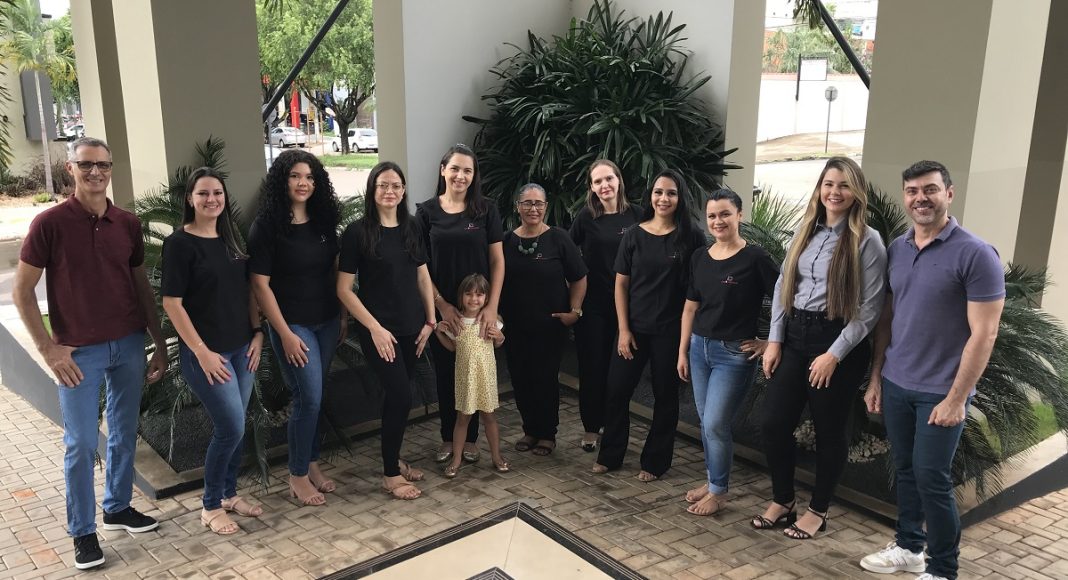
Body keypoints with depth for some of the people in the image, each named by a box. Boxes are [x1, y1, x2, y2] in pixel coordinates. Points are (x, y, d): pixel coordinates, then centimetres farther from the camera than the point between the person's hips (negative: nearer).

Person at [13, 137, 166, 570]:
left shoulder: (127, 224, 3)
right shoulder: (50, 223, -9)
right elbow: (22, 292, -5)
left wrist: (159, 343, 10)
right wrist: (48, 348, -10)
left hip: (129, 345, 4)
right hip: (79, 352, -4)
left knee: (124, 434, 14)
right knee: (82, 444, 3)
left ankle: (118, 507, 33)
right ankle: (83, 531, 17)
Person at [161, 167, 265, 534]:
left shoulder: (231, 239, 8)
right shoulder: (179, 243, -11)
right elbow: (172, 303, -13)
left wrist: (257, 333, 5)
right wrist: (201, 351, -16)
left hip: (241, 348, 6)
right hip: (207, 352, -6)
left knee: (234, 427, 12)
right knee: (231, 428, -6)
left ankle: (229, 493, 29)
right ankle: (210, 507, 13)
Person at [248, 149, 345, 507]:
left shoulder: (324, 220, 4)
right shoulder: (267, 226, -11)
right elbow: (261, 285, -12)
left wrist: (342, 316, 9)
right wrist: (285, 334, -14)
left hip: (327, 322, 5)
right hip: (293, 325, -5)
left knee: (314, 397, 13)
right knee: (309, 399, -5)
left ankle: (312, 464, 27)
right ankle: (298, 476, 12)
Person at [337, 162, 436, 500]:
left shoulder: (411, 228, 6)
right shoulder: (358, 232, -9)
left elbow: (423, 277, 13)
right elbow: (344, 289, -9)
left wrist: (430, 320, 7)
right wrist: (374, 327, -14)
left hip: (411, 328, 5)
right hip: (379, 330, -5)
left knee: (397, 396, 13)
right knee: (401, 396, -7)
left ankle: (394, 460, 30)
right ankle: (390, 475, 9)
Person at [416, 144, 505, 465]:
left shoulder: (486, 210, -1)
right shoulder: (426, 211, 0)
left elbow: (497, 261, -1)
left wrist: (492, 306, -10)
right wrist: (441, 304, -9)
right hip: (441, 307, 0)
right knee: (445, 373, 10)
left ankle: (470, 438, 23)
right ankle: (448, 438, 25)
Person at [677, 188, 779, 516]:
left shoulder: (755, 258, -13)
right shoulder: (700, 257, 5)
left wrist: (771, 342, -11)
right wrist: (682, 352, 12)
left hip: (734, 354, -6)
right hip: (700, 348, 6)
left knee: (715, 424, -3)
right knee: (705, 422, 13)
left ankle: (718, 492, 16)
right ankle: (713, 479, 31)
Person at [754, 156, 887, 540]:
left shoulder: (868, 241, -8)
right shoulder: (805, 231, 8)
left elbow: (868, 309, -11)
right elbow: (782, 286, 10)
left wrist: (834, 354, -14)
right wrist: (774, 339, 4)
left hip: (838, 342, -5)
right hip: (794, 336, 5)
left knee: (829, 432, 8)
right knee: (774, 424, 5)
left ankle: (818, 511, 26)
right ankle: (782, 502, 24)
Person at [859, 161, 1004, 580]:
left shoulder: (976, 254, -12)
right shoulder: (895, 250, 5)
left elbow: (983, 334, -14)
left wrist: (956, 398, -15)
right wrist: (875, 378, 9)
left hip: (939, 393, -5)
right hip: (895, 385, 5)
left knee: (931, 479, 1)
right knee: (904, 472, 15)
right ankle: (908, 546, 33)